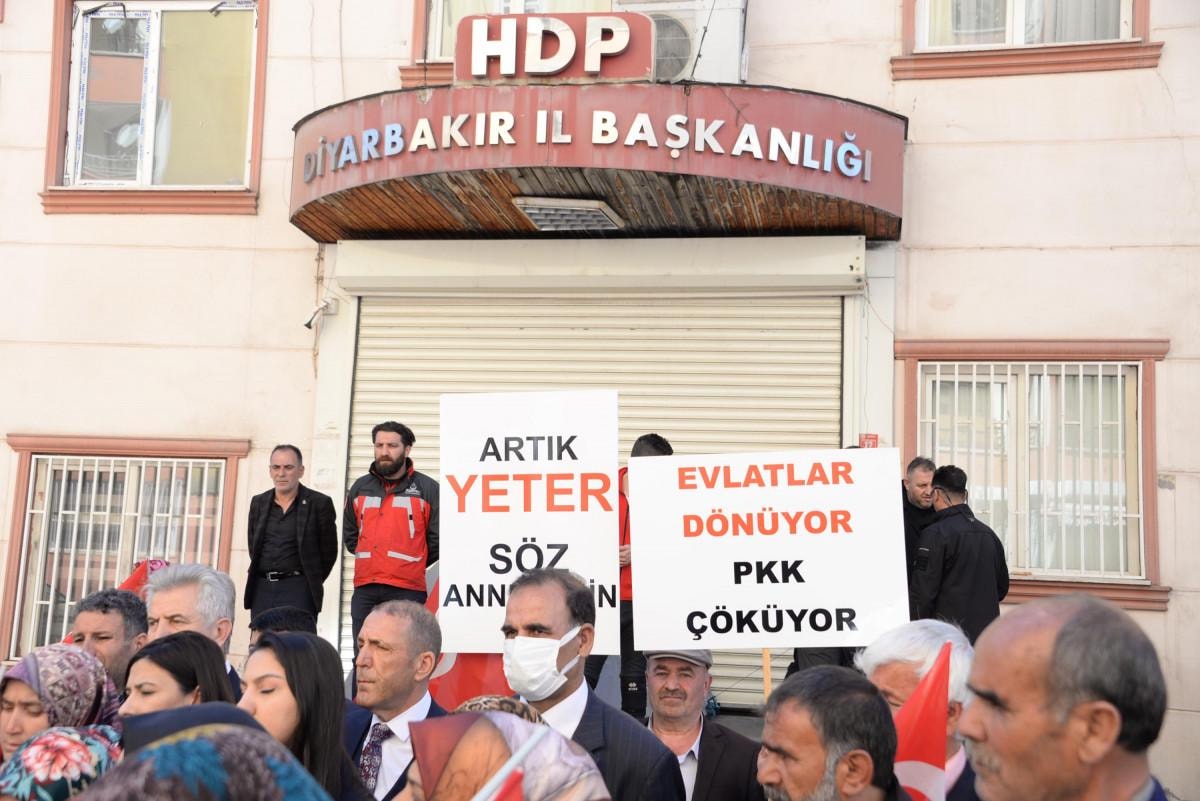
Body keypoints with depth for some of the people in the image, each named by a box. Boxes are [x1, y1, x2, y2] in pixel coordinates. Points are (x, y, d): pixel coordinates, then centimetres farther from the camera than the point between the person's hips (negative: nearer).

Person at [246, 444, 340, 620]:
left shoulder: (319, 503, -2)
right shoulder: (258, 502, 13)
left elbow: (329, 551, 1)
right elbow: (253, 546, 19)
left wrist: (311, 584, 4)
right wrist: (267, 575, 11)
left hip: (297, 590, -5)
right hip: (261, 588, 5)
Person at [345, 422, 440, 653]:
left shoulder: (427, 489, 1)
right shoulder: (360, 488, 14)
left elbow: (437, 540, 1)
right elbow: (350, 536, 24)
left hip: (408, 591, -4)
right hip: (365, 591, 4)